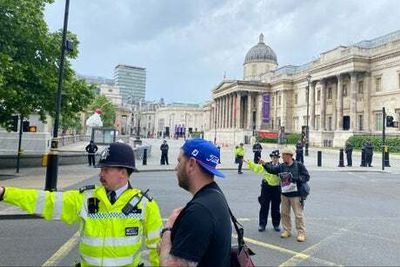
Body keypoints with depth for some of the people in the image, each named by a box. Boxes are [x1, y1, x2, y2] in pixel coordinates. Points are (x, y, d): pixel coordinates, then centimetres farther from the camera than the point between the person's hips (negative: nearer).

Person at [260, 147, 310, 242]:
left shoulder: (299, 165, -8)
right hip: (284, 194, 5)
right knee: (284, 213, 13)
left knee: (298, 214, 1)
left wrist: (297, 179, -21)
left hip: (295, 194, -5)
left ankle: (301, 233, 13)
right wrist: (264, 164, -20)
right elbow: (272, 169, -5)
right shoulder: (281, 166, 4)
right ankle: (287, 230, 28)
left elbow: (307, 176, -7)